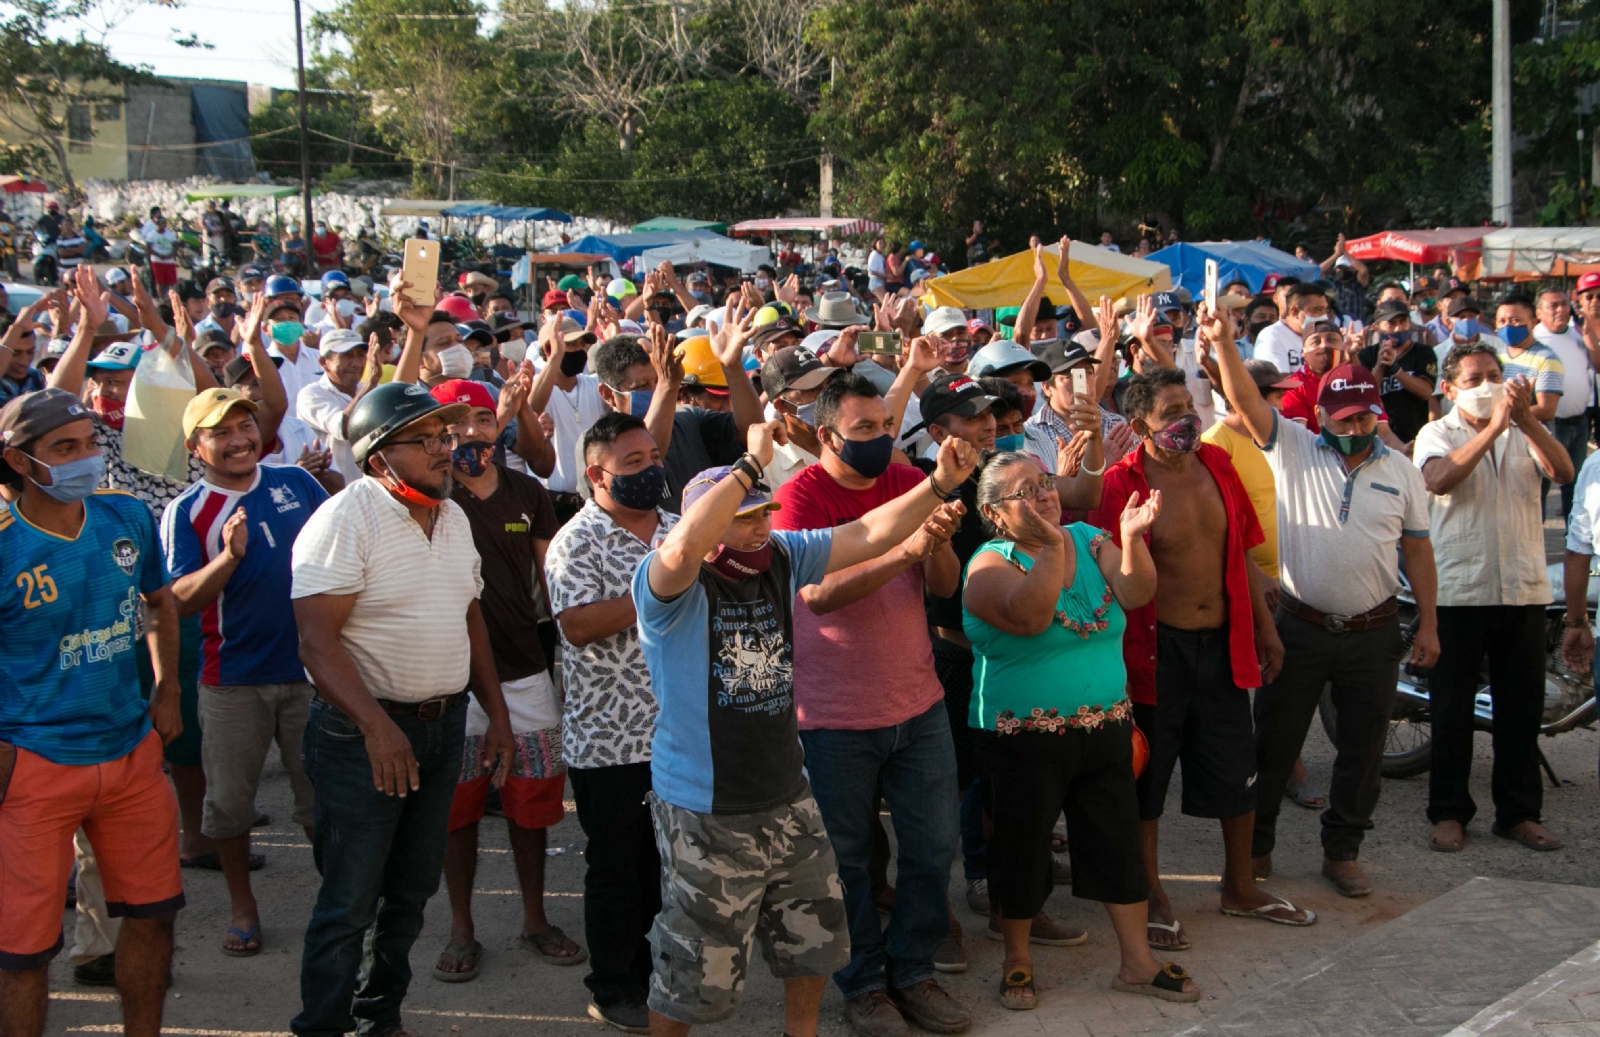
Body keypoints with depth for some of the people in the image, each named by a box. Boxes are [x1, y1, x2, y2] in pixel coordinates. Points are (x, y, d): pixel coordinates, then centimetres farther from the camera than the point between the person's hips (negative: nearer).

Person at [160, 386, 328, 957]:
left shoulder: (294, 481, 3)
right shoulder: (186, 513, -7)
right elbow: (181, 600, -16)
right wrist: (228, 557, -31)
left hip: (310, 668, 2)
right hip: (233, 679, -2)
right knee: (229, 798, 8)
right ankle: (242, 905, 26)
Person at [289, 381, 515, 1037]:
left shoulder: (453, 516, 10)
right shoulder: (345, 520, -14)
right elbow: (317, 639, -21)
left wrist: (497, 714, 16)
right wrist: (377, 726, -29)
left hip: (444, 723, 7)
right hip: (363, 732, -7)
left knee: (412, 889, 15)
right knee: (350, 902, -2)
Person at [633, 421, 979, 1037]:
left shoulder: (782, 557, 0)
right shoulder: (669, 588, -20)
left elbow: (867, 535, -1)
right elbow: (680, 551, -43)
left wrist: (939, 485, -14)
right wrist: (752, 463, -40)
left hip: (788, 797, 7)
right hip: (707, 817, -7)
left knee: (814, 941, 25)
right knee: (696, 974, 7)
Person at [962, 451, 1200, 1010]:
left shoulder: (1089, 539, 4)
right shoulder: (991, 564, -11)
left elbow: (1136, 594, -11)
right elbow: (1028, 618, -30)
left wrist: (1133, 539, -27)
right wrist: (1051, 549, -38)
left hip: (1105, 728, 4)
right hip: (1022, 738, -4)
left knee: (1118, 839, 9)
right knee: (1022, 845, 7)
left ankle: (1137, 961, 20)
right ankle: (1017, 958, 25)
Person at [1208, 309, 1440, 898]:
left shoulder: (1401, 471, 5)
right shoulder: (1293, 450, -2)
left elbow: (1417, 548, 9)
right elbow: (1246, 402, -16)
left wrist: (1429, 624, 7)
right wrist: (1224, 345, -32)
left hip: (1373, 634, 2)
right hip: (1299, 627, -2)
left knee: (1361, 748, 9)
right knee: (1273, 741, 7)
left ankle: (1342, 852, 23)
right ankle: (1255, 845, 22)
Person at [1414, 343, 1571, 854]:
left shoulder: (1525, 432, 11)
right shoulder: (1437, 434, 3)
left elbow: (1563, 472, -8)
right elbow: (1439, 478, -19)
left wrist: (1526, 420, -21)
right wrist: (1493, 427, -23)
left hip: (1523, 589, 3)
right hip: (1458, 590, -3)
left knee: (1522, 705, 8)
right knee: (1452, 707, 4)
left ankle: (1519, 812, 19)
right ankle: (1448, 811, 14)